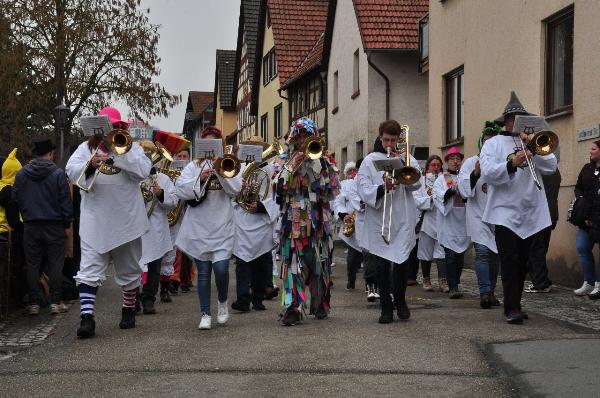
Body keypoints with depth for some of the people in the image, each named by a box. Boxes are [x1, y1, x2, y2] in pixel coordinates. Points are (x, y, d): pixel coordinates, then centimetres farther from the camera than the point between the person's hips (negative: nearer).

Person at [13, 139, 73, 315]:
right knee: (55, 265, 4)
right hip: (54, 226, -3)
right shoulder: (58, 174, -9)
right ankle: (56, 302, 4)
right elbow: (65, 201, -8)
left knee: (33, 266, 8)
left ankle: (34, 303, 8)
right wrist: (67, 222, 2)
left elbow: (15, 199, 6)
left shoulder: (21, 174, 2)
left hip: (31, 226, 3)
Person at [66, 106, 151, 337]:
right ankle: (87, 317, -15)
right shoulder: (86, 148, 6)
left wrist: (119, 150, -17)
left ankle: (128, 311, 31)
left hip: (126, 221, 1)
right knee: (90, 270, -11)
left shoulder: (131, 148, 5)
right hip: (95, 221, -1)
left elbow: (143, 171, -13)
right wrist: (90, 165, -26)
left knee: (129, 270, 14)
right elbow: (71, 172, -7)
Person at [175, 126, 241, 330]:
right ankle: (205, 314, 14)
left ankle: (222, 302, 17)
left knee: (221, 268, -11)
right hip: (198, 228, 1)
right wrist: (200, 179, -18)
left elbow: (235, 190, -7)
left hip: (222, 228, -1)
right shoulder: (193, 166, 6)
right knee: (203, 272, 5)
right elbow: (180, 191, -5)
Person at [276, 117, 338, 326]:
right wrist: (292, 167, -8)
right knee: (293, 263, -9)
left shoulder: (322, 161, 7)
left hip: (317, 221, 0)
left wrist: (316, 166, -7)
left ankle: (320, 306, 20)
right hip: (293, 221, 0)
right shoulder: (288, 162, 11)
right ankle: (292, 308, -14)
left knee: (319, 262, 5)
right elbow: (279, 188, 0)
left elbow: (332, 190, -3)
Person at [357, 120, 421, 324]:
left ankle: (400, 300, 23)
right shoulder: (370, 160, 7)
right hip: (378, 222, -1)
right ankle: (386, 307, 9)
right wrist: (382, 188, -21)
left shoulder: (406, 158, 13)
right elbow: (364, 190, -4)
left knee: (402, 263, 1)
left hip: (403, 221, 1)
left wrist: (401, 163, -9)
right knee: (382, 265, 0)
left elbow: (416, 184, -1)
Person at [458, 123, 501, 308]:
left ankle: (491, 292, 18)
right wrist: (475, 173, -21)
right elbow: (464, 188, -6)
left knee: (495, 254, 8)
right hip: (478, 215, -3)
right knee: (482, 251, -16)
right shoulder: (471, 163, 3)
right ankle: (485, 292, -18)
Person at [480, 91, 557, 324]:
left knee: (522, 263, 10)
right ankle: (512, 309, -10)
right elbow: (487, 173, -12)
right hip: (505, 213, -4)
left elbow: (551, 167, 1)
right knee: (509, 261, -10)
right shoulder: (493, 144, 4)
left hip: (530, 214, 4)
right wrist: (512, 163, -26)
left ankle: (515, 306, 19)